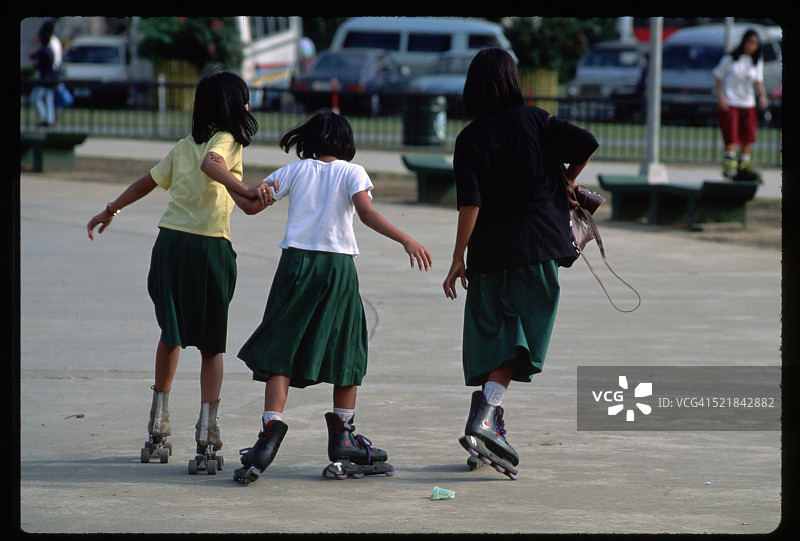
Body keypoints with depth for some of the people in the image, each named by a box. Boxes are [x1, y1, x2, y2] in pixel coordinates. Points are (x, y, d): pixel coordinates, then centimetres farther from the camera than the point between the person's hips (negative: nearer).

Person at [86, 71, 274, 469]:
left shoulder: (185, 145, 14)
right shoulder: (226, 140, -5)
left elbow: (149, 181, 23)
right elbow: (211, 164, -27)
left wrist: (111, 210, 35)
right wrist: (248, 192, -37)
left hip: (169, 242, 6)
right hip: (208, 247, -6)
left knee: (171, 333, 18)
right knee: (212, 344, 4)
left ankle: (159, 427, 19)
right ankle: (207, 431, -2)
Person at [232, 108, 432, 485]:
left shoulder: (296, 170, 9)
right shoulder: (352, 172, 5)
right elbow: (366, 213, -12)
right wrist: (405, 240, -16)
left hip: (296, 263, 1)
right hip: (338, 266, -1)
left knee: (281, 353, 1)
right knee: (346, 352, 14)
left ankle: (271, 431, -16)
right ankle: (341, 437, 18)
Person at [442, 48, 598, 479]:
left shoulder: (470, 139, -2)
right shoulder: (534, 121, 1)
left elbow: (470, 203, -10)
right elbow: (585, 144, -9)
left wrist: (458, 258, -6)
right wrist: (563, 185, 9)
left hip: (490, 251, 1)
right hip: (540, 246, -1)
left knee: (492, 341, 9)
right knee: (519, 340, -2)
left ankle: (488, 422, 9)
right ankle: (486, 416, -21)